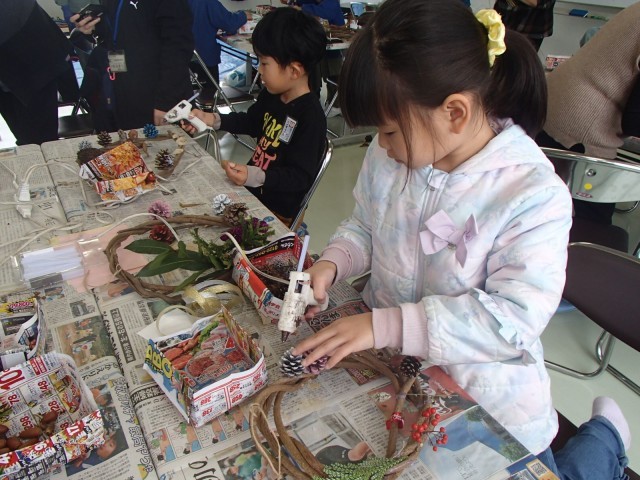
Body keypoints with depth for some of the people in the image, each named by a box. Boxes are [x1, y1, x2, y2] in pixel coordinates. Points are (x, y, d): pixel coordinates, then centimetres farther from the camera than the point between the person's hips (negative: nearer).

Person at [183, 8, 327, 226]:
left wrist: (255, 176, -37)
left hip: (276, 212, -8)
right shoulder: (271, 95, 2)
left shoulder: (310, 116, -24)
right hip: (249, 190, 8)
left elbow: (301, 177, -25)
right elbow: (250, 122, 23)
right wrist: (211, 119, 13)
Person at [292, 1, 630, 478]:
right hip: (391, 369, 6)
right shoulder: (389, 156, -11)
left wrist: (385, 326, -37)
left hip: (491, 405, -5)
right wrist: (333, 262, -16)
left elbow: (514, 319, -32)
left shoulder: (535, 194, -28)